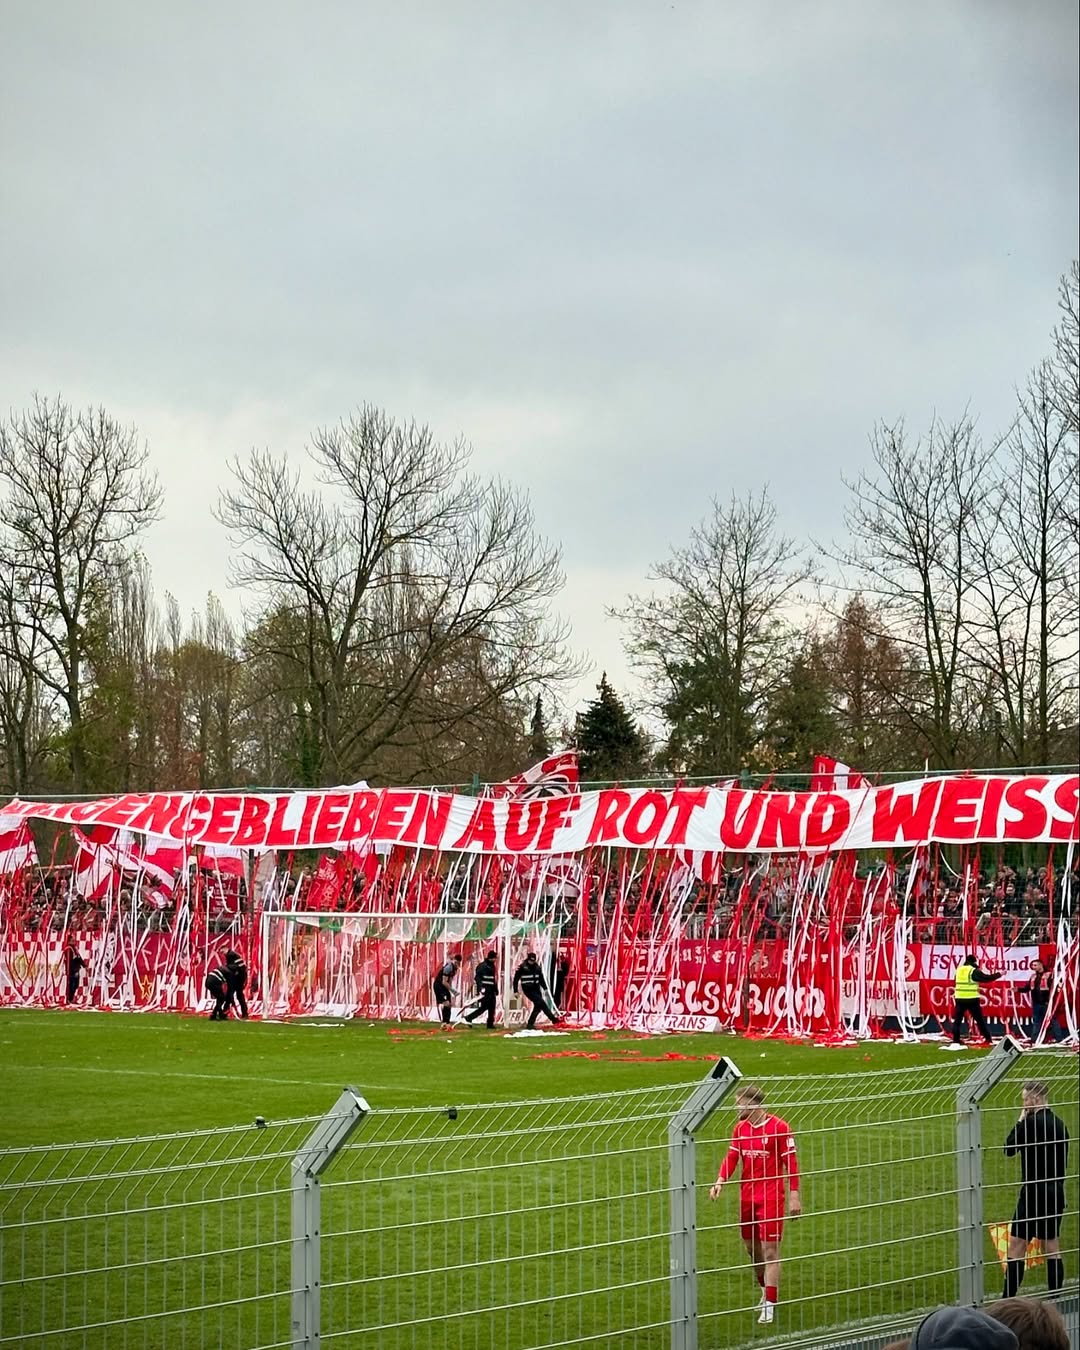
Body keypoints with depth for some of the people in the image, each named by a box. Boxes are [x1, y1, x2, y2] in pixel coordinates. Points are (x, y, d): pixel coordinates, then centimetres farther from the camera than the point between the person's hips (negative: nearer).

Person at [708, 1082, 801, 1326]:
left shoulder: (779, 1127, -12)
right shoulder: (741, 1128, 7)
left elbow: (791, 1163, -10)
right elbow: (732, 1157, 5)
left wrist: (794, 1195, -13)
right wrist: (720, 1182, -11)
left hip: (771, 1198, -6)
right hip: (747, 1196, 6)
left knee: (770, 1250, -7)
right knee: (751, 1247, 15)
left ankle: (769, 1305, -4)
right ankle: (767, 1291, 35)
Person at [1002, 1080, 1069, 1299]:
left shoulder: (1031, 1123, -17)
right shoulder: (1059, 1124, 7)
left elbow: (1009, 1149, -6)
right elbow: (1062, 1161, 13)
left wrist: (1020, 1121, 1)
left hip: (1034, 1193, -8)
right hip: (1056, 1193, 8)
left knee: (1016, 1247, -3)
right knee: (1052, 1249, 12)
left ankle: (1007, 1299, -5)